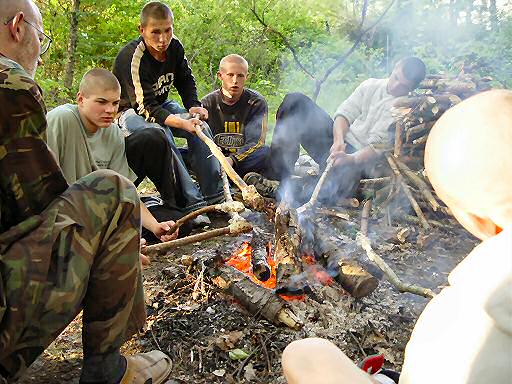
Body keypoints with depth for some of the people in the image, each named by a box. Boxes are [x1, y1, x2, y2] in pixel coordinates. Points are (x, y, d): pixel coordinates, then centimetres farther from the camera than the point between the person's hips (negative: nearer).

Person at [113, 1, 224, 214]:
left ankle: (215, 194, -15)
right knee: (161, 132, -37)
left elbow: (186, 81, 8)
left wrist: (193, 106, -13)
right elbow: (145, 107, -33)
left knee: (200, 125, -17)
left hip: (161, 105, 6)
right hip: (129, 111, -6)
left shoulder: (175, 48, -8)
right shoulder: (131, 57, -28)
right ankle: (191, 201, -35)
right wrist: (183, 123, -45)